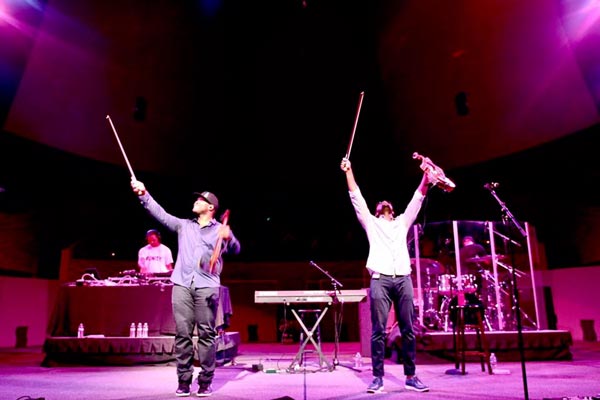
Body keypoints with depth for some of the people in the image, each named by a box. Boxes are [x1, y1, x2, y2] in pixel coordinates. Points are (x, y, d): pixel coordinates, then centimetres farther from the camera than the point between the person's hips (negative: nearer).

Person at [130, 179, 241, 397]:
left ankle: (205, 382, 6)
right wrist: (144, 195, 1)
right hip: (182, 285, 3)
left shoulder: (220, 230, 8)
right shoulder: (184, 225, 18)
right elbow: (161, 214, 12)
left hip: (207, 287, -3)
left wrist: (229, 239, -25)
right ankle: (184, 381, 11)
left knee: (206, 334, -1)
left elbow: (235, 249, -3)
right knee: (182, 334, 2)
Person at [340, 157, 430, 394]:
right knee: (378, 331, -5)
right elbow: (356, 198, 13)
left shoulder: (402, 222, 26)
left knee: (408, 330, 2)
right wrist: (349, 172, 7)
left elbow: (418, 198, 22)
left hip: (403, 279, 2)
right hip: (380, 279, -2)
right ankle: (378, 377, 0)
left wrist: (426, 174, 14)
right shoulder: (371, 223, 20)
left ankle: (410, 377, 9)